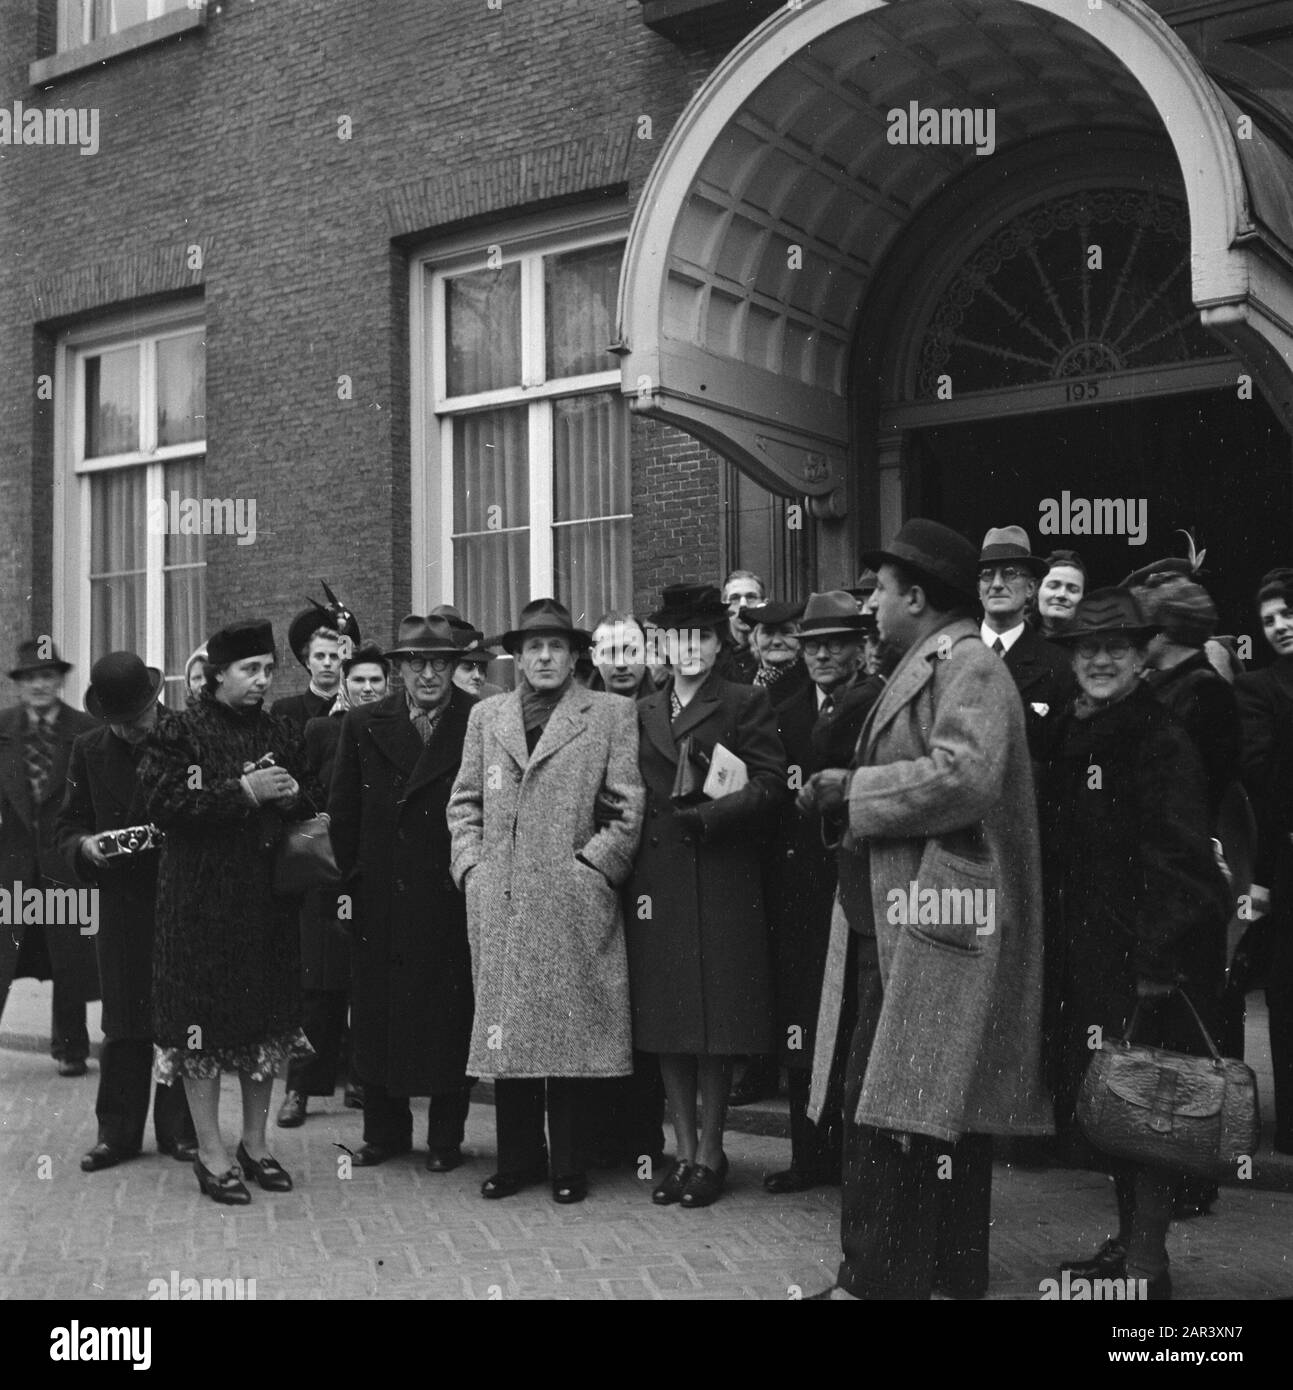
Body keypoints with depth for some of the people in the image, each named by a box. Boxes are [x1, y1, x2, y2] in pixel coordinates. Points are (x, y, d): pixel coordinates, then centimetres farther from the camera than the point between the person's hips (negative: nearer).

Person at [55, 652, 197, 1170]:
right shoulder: (89, 750, 5)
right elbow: (67, 826, 10)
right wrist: (85, 845, -11)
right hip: (122, 902, 2)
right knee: (124, 1024, 8)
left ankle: (179, 1129, 17)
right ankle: (118, 1132, 17)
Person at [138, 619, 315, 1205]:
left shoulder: (281, 733, 12)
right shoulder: (179, 732, -4)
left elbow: (311, 804, 18)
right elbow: (163, 803, -16)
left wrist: (292, 795, -6)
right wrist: (244, 791, -20)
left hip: (268, 896, 5)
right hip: (201, 898, -5)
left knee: (267, 1020, 9)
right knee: (203, 1023, -1)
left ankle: (255, 1143, 23)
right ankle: (211, 1152, 10)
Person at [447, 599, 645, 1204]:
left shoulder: (611, 714, 6)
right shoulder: (486, 716, 17)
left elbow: (627, 807, 2)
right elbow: (464, 802, 16)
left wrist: (593, 865, -6)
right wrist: (471, 864, 4)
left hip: (573, 900, -3)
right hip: (498, 901, 3)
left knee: (571, 1032, -1)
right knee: (504, 1029, 5)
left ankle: (569, 1165, 10)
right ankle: (518, 1156, 18)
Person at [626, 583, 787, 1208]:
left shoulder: (746, 704, 2)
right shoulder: (643, 712, 15)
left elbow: (769, 787, -6)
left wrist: (705, 816, -14)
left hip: (722, 880, -4)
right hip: (656, 881, 4)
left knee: (716, 1024, 0)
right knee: (667, 1028, 7)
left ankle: (711, 1153, 12)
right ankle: (684, 1151, 17)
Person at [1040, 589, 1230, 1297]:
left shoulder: (1161, 741, -12)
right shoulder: (1068, 739, 11)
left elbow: (1179, 860, -18)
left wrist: (1158, 957, -22)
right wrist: (1053, 950, 13)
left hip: (1143, 955, -8)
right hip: (1082, 957, 8)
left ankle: (1145, 1266, 8)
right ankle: (1131, 1240, 29)